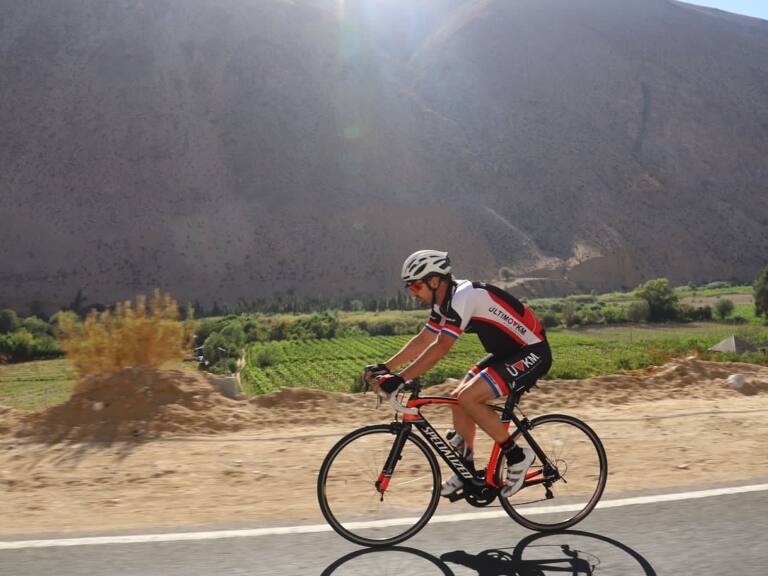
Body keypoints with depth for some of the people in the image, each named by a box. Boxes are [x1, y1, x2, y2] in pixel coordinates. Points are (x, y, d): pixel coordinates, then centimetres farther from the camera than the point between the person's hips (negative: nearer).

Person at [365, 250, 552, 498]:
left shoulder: (464, 296, -24)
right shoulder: (445, 301, 5)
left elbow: (440, 347, -31)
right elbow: (422, 340, 9)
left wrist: (399, 379, -33)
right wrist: (385, 367, 1)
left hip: (532, 353, -10)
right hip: (509, 352, 10)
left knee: (468, 397, -20)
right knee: (458, 398, 5)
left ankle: (517, 456, -5)